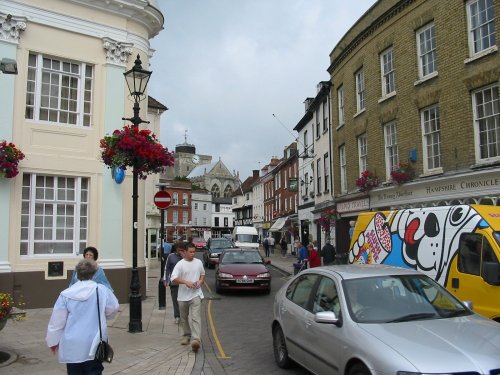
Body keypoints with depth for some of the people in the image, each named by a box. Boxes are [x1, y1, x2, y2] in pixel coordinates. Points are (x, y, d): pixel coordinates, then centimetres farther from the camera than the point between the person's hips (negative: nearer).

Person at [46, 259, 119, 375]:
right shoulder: (103, 290, -9)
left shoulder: (66, 294, -8)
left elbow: (57, 320, -2)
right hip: (94, 345, -1)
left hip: (72, 346, 1)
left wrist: (53, 341, 12)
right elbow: (113, 309, 5)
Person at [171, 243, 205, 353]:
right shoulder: (180, 264, -5)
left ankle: (196, 339, -22)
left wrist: (200, 281, -1)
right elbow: (174, 278, -14)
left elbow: (203, 274, 20)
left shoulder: (198, 262, 5)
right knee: (184, 318, 15)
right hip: (183, 296, 0)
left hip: (195, 294, 0)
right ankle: (186, 336, 34)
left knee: (195, 317, -14)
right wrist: (186, 282, -25)